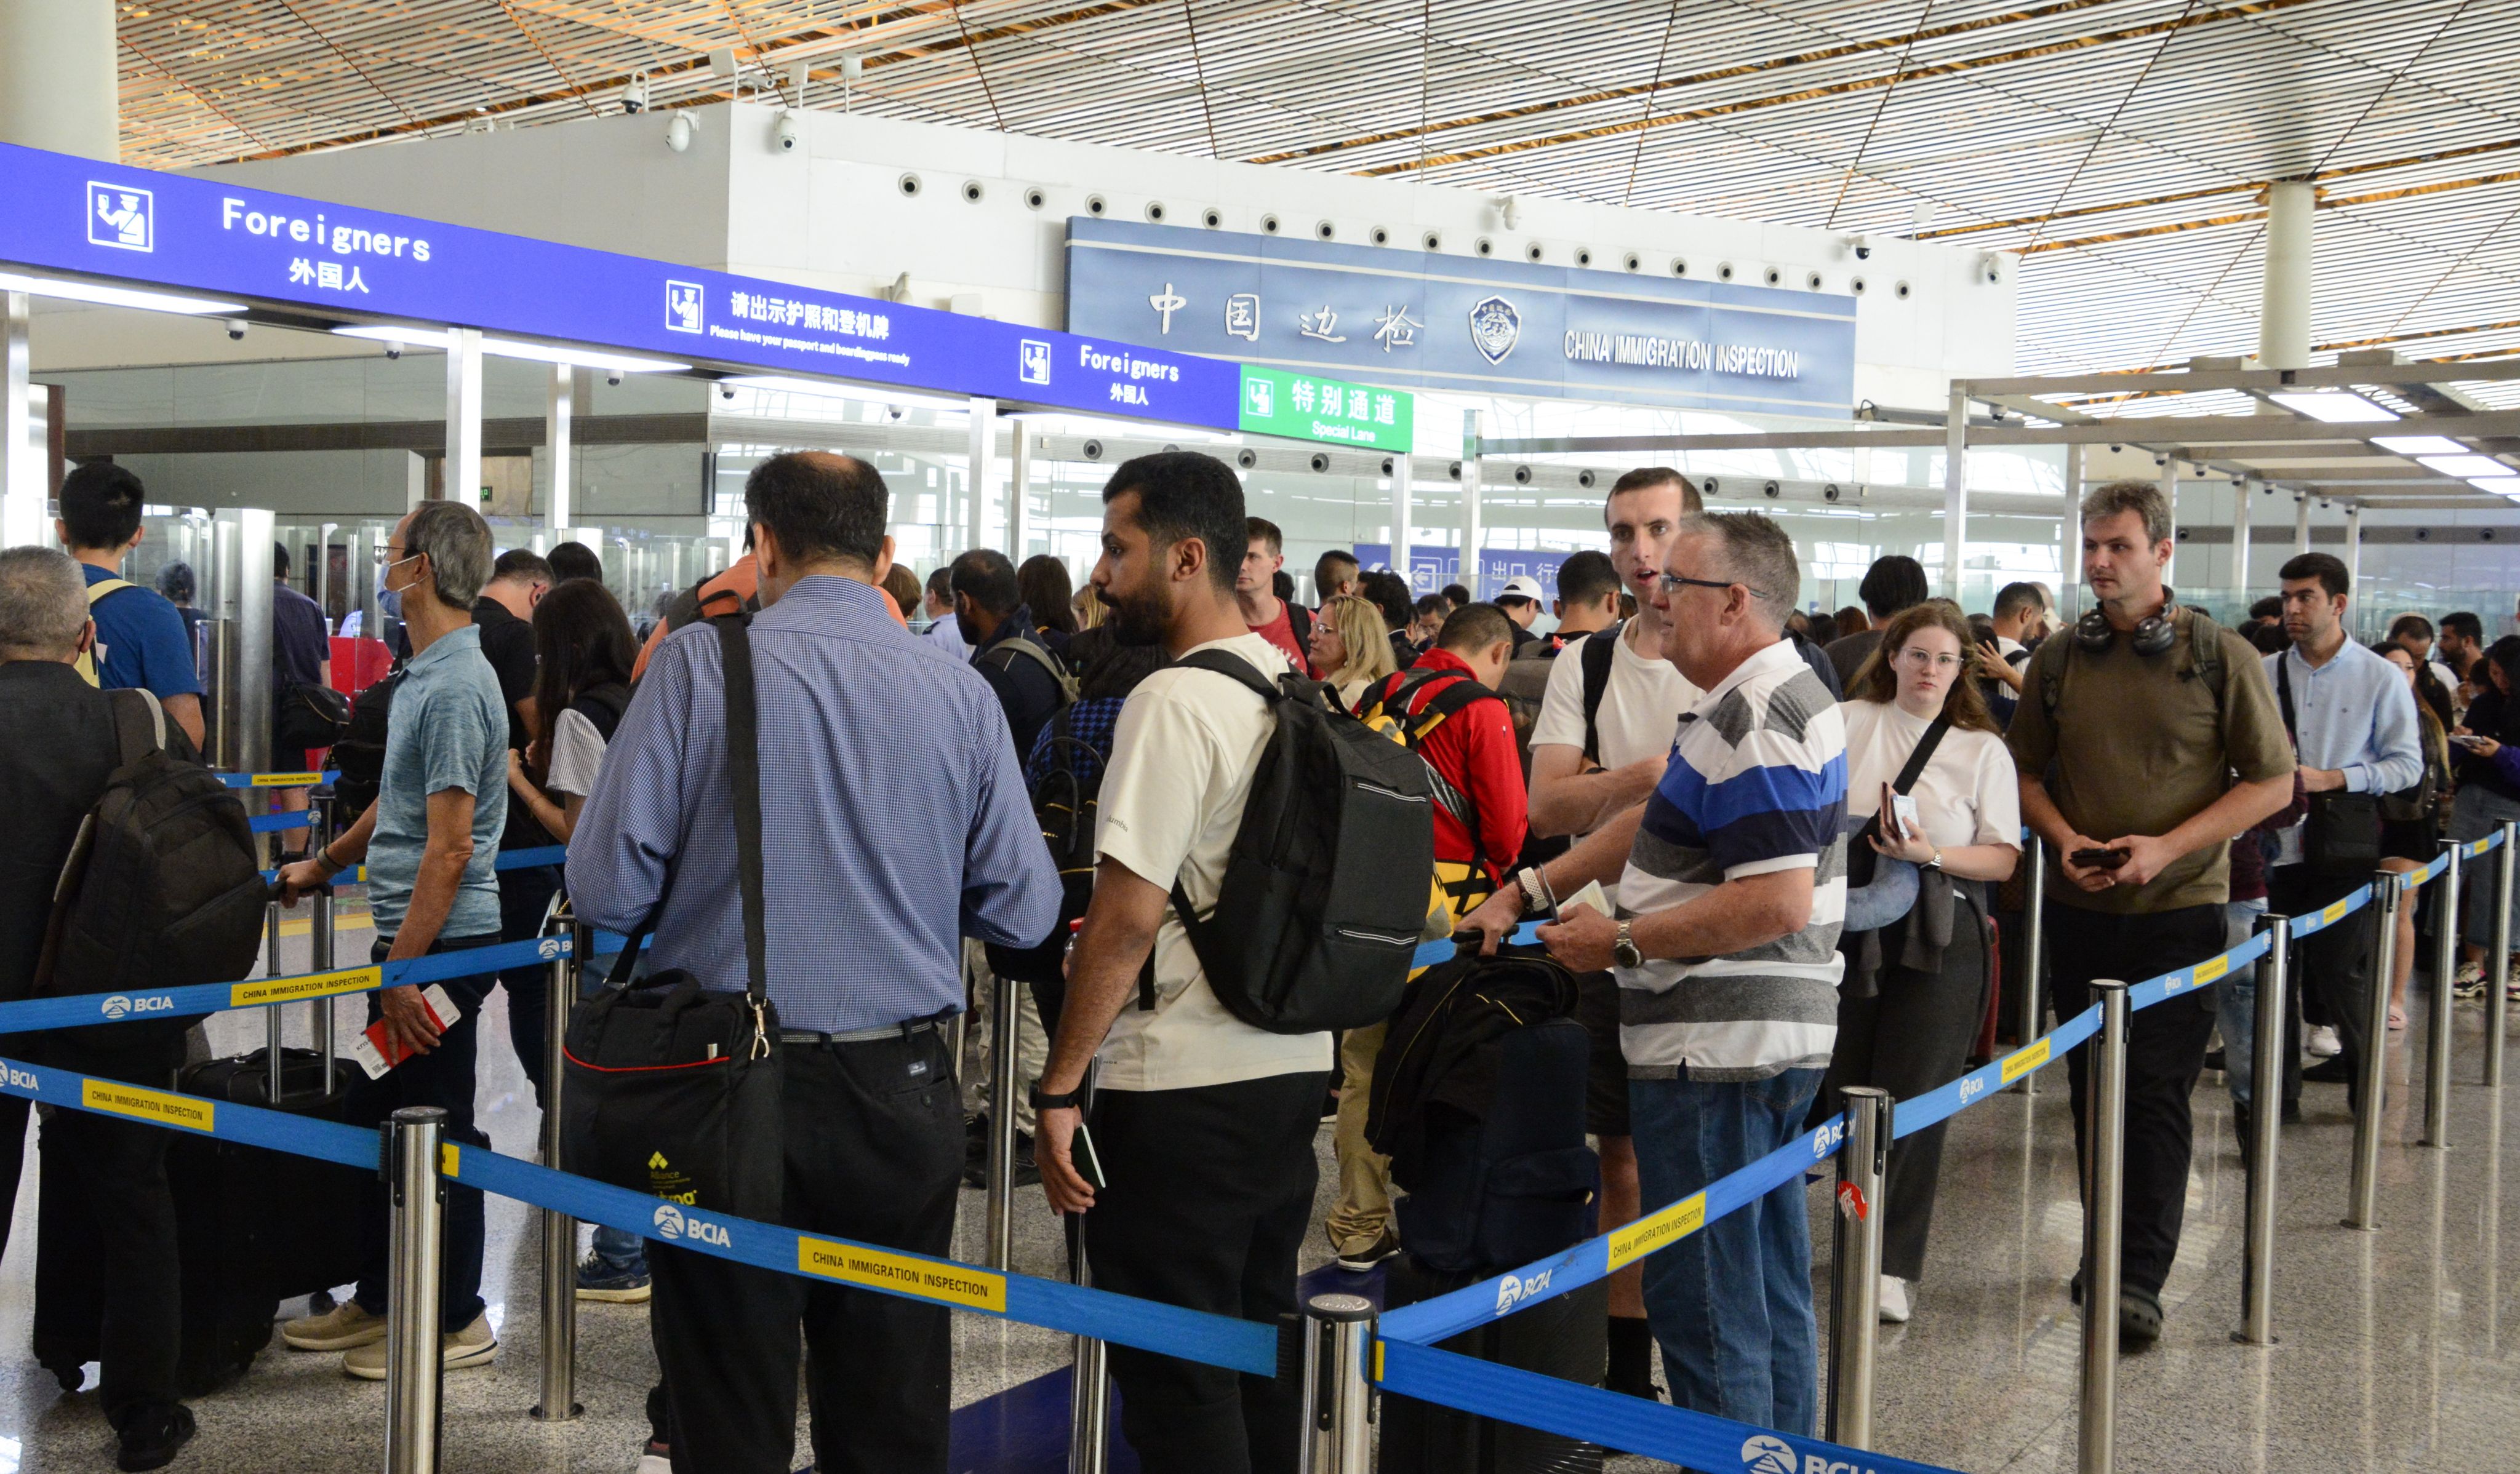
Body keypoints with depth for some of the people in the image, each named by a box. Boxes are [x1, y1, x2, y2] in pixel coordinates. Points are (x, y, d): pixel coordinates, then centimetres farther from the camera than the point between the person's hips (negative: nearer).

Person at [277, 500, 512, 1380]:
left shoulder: (456, 689, -20)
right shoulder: (424, 675, 12)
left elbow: (449, 850, -23)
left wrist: (405, 970, -22)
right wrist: (325, 864, 37)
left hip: (441, 942, -10)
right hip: (409, 935, 10)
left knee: (434, 1129, 0)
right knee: (376, 1116, 17)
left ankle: (456, 1322, 12)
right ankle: (380, 1299, 29)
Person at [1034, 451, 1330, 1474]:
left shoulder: (1175, 701, -16)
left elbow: (1127, 917, -19)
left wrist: (1060, 1090, -14)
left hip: (1183, 1092, -9)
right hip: (1295, 1067, 9)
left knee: (1176, 1382, 0)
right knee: (1260, 1344, 18)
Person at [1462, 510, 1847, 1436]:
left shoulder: (1754, 720, -19)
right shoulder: (1777, 695, 16)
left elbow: (1778, 901, -26)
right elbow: (1658, 826, 21)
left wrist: (1623, 940, -18)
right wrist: (1530, 891, 17)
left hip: (1717, 1052, -11)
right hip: (1776, 1040, 11)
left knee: (1704, 1303, -3)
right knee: (1770, 1293, 19)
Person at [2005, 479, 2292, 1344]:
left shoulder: (2220, 656, -4)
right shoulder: (2058, 660, 5)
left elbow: (2273, 782, -3)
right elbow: (2024, 768, 13)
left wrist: (2166, 847, -14)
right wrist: (2064, 838, -7)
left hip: (2181, 909, -4)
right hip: (2079, 908, 4)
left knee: (2159, 1093, -7)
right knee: (2092, 1087, 11)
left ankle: (2141, 1279, -5)